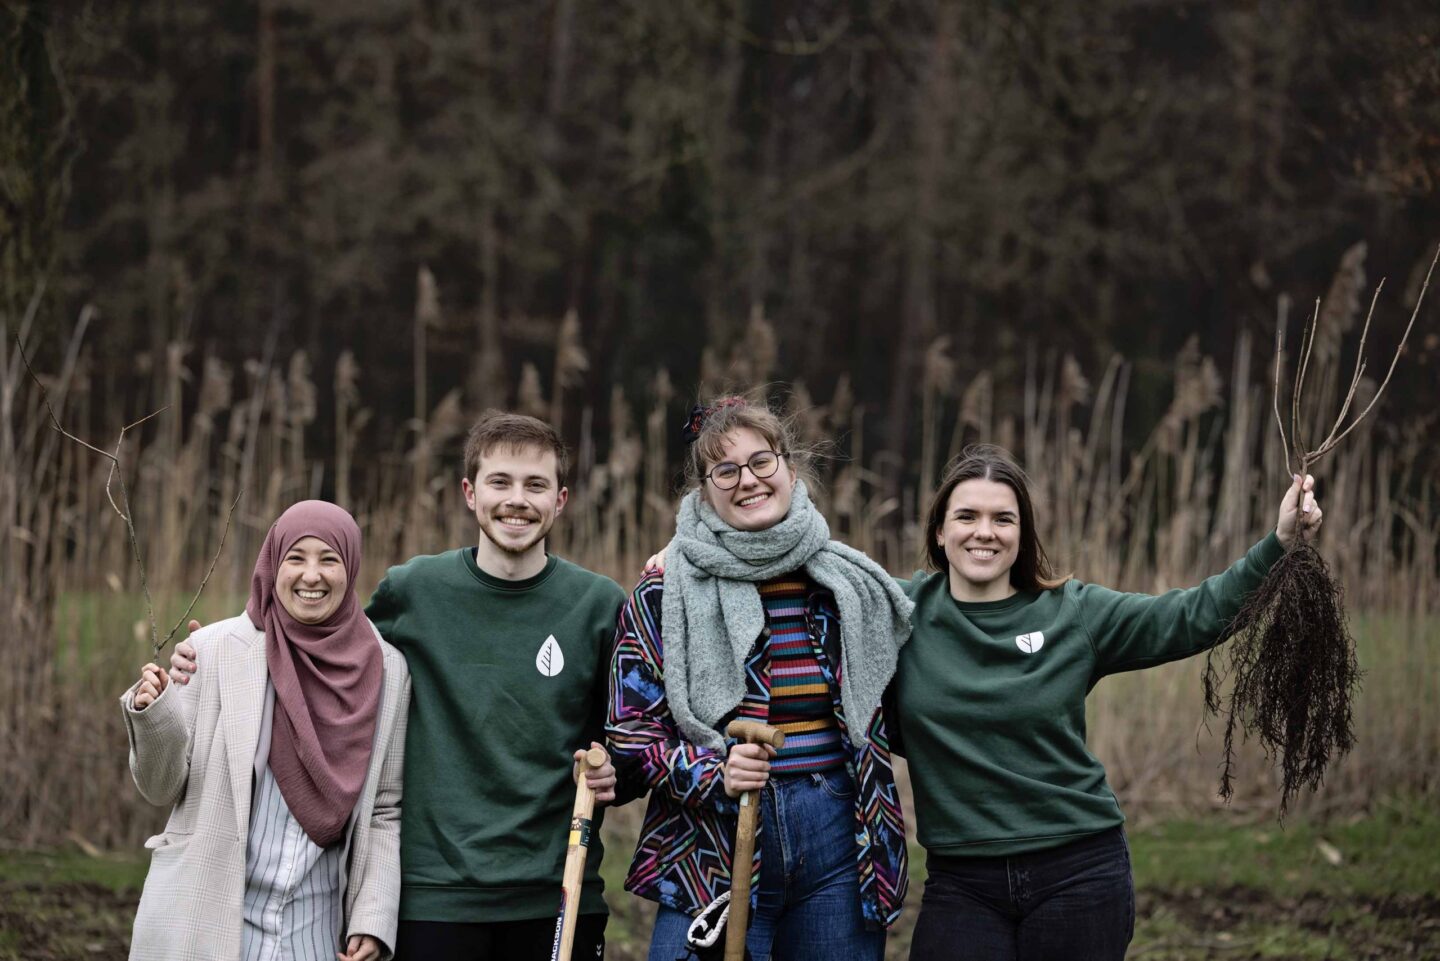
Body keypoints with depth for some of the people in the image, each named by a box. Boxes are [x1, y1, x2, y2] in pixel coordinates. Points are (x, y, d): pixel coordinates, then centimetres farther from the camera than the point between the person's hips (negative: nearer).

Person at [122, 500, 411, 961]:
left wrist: (373, 919, -2)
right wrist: (153, 716, -18)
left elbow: (383, 810, 6)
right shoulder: (215, 648, -3)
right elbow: (164, 787, 0)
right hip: (203, 921, -1)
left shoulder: (386, 671, 1)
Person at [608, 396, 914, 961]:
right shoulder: (664, 593, -1)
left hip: (837, 850, 3)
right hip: (713, 859, -3)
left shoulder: (853, 586, 10)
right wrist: (713, 772, -18)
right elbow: (630, 729, -2)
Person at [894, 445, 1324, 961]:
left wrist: (1279, 543, -13)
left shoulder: (1074, 613, 1)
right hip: (962, 884, 0)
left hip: (1078, 874, 0)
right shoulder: (904, 612, 2)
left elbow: (1194, 615, -4)